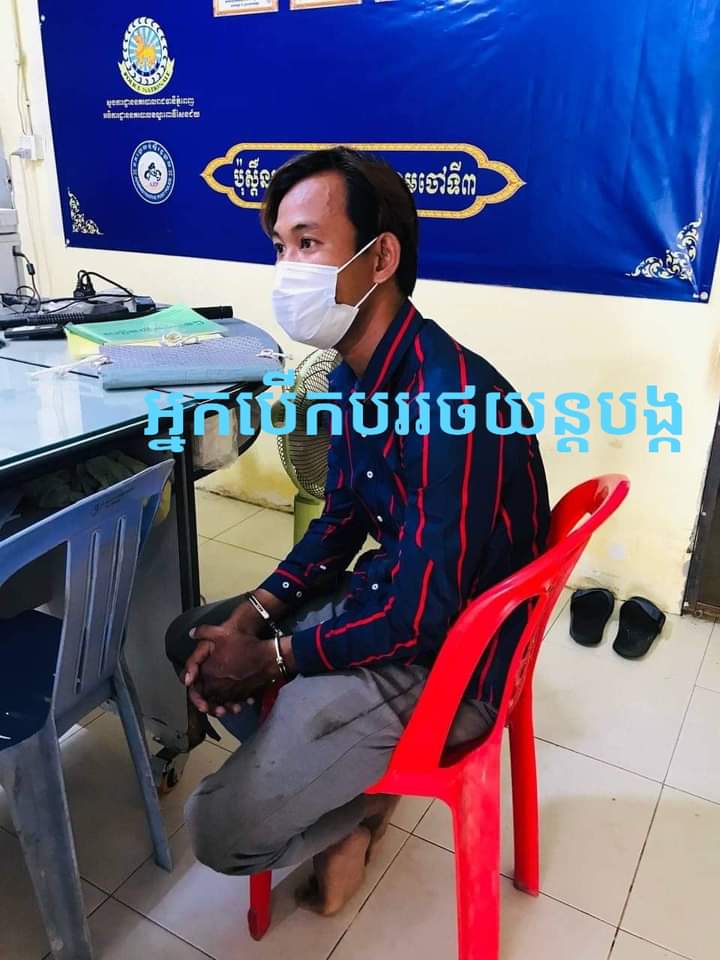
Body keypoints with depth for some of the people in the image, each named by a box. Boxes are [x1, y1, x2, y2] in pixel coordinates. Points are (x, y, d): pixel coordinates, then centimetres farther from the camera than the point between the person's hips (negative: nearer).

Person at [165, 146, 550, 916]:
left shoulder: (449, 401, -31)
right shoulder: (355, 375, 0)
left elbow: (420, 618, -27)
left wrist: (270, 659, -13)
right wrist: (250, 618, -3)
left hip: (441, 661, -9)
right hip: (382, 597, 9)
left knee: (221, 831, -12)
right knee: (192, 639, 16)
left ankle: (362, 796, 16)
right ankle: (333, 779, 16)